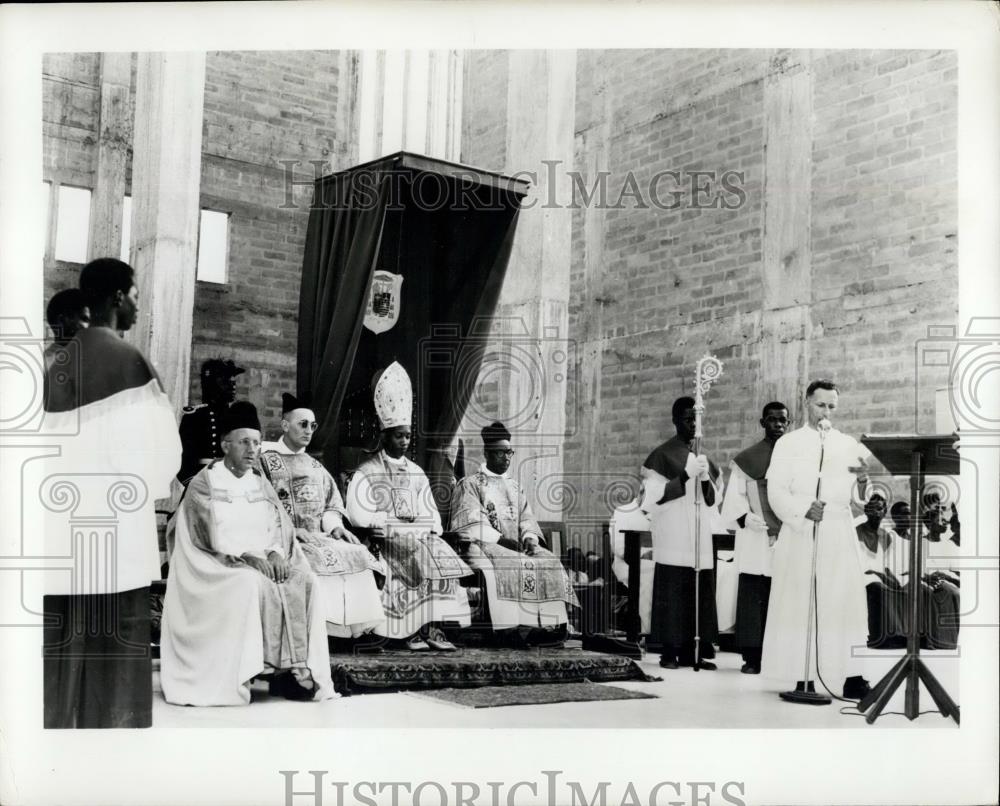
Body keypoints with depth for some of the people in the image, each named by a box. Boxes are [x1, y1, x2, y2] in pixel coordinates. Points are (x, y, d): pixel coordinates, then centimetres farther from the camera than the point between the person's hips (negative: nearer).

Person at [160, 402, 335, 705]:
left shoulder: (261, 484, 16)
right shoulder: (203, 484, 0)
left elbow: (280, 526, 7)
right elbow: (215, 535, -12)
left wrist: (276, 553, -15)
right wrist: (249, 556, -25)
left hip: (264, 560, 5)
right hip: (218, 566, -5)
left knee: (305, 580, -22)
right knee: (252, 583, -35)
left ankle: (298, 667, -25)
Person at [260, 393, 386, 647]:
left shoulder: (316, 467, 23)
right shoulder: (266, 461, 2)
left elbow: (331, 506, 20)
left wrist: (335, 527, -2)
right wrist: (293, 531, -18)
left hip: (319, 537, 6)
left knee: (359, 555, -17)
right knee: (322, 559, -33)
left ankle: (359, 626, -18)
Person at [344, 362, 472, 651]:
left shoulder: (416, 473, 22)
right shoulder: (367, 472, 5)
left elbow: (431, 513, 21)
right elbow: (358, 514, -6)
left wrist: (431, 529, -1)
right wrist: (395, 527, -14)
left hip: (420, 537, 5)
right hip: (385, 539, -5)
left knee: (442, 556, -24)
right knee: (418, 555, -31)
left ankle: (432, 626, -28)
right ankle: (416, 629, -28)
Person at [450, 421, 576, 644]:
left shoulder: (514, 487, 25)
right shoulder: (469, 485, 5)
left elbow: (526, 518, 16)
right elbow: (472, 525, -7)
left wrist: (529, 537, -7)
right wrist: (500, 540, -18)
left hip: (515, 546, 6)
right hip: (482, 546, -6)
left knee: (549, 560, -20)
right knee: (517, 565, -34)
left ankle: (550, 623, -26)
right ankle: (523, 628, -36)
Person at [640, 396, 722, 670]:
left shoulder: (703, 456, 16)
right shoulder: (662, 455, -1)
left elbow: (713, 499, 17)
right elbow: (656, 495, -9)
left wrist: (705, 478, -4)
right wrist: (686, 475, -16)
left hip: (700, 538, 5)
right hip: (672, 539, -5)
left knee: (700, 593, 2)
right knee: (672, 593, -7)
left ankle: (692, 651, 7)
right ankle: (670, 652, -1)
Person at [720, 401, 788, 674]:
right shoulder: (746, 460, 7)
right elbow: (735, 497, 2)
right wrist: (745, 516, -14)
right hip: (754, 538, -1)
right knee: (752, 597, -3)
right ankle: (752, 656, 1)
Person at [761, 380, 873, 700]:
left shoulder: (849, 445, 14)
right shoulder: (788, 444, 8)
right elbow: (776, 492, 0)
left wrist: (865, 477, -16)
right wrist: (803, 510, -18)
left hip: (840, 533, 2)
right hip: (799, 534, -1)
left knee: (845, 601, -4)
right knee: (801, 604, -3)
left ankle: (852, 677, -3)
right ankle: (804, 677, 1)